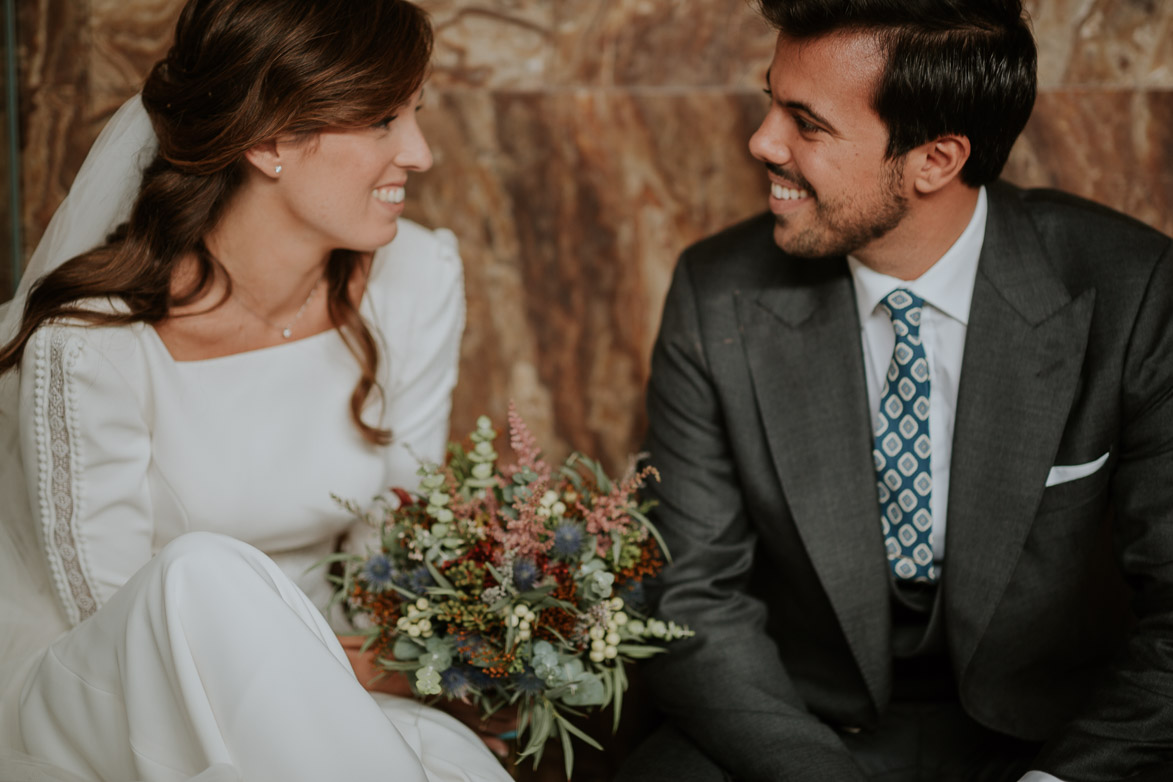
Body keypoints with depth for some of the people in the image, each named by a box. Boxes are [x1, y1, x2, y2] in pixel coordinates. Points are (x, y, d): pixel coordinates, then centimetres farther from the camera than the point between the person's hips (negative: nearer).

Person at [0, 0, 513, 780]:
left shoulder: (418, 279, -6)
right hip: (100, 712, -1)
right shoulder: (93, 340, -22)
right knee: (207, 575, -35)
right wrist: (332, 669, -20)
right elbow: (121, 626, -14)